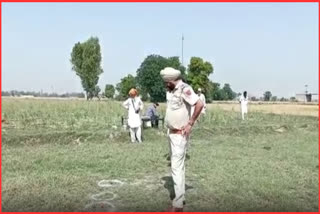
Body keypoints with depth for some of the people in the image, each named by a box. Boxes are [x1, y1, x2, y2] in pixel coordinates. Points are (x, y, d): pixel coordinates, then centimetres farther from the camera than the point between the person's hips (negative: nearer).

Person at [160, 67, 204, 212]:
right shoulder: (170, 90, 8)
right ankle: (180, 196, 30)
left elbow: (199, 104, -29)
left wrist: (190, 124, -22)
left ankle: (178, 205, 2)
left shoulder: (184, 89, -19)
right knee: (176, 166, 16)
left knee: (177, 167, -7)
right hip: (171, 133, 9)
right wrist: (169, 129, 14)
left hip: (180, 134, -9)